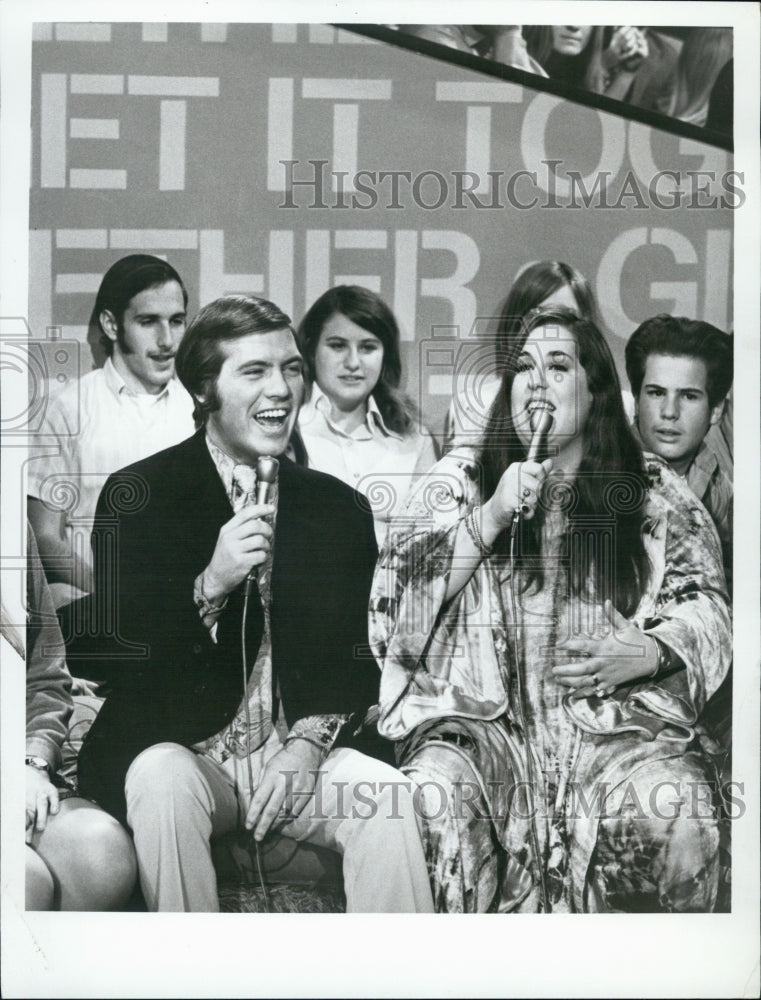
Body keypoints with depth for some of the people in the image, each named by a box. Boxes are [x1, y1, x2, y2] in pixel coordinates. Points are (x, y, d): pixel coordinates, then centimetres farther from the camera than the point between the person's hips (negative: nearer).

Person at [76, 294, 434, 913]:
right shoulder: (137, 495, 0)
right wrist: (210, 585, -21)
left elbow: (356, 657, 10)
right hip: (179, 750, -2)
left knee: (387, 794, -25)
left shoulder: (339, 509, 9)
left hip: (299, 752, 2)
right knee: (163, 780, -33)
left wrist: (309, 742, -9)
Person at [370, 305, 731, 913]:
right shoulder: (461, 479, 14)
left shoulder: (655, 492, 14)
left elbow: (706, 607, 12)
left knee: (680, 817, -29)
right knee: (432, 804, -31)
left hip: (618, 719, 0)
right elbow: (396, 596, 4)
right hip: (481, 719, 0)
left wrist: (650, 651, -9)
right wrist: (490, 517, -7)